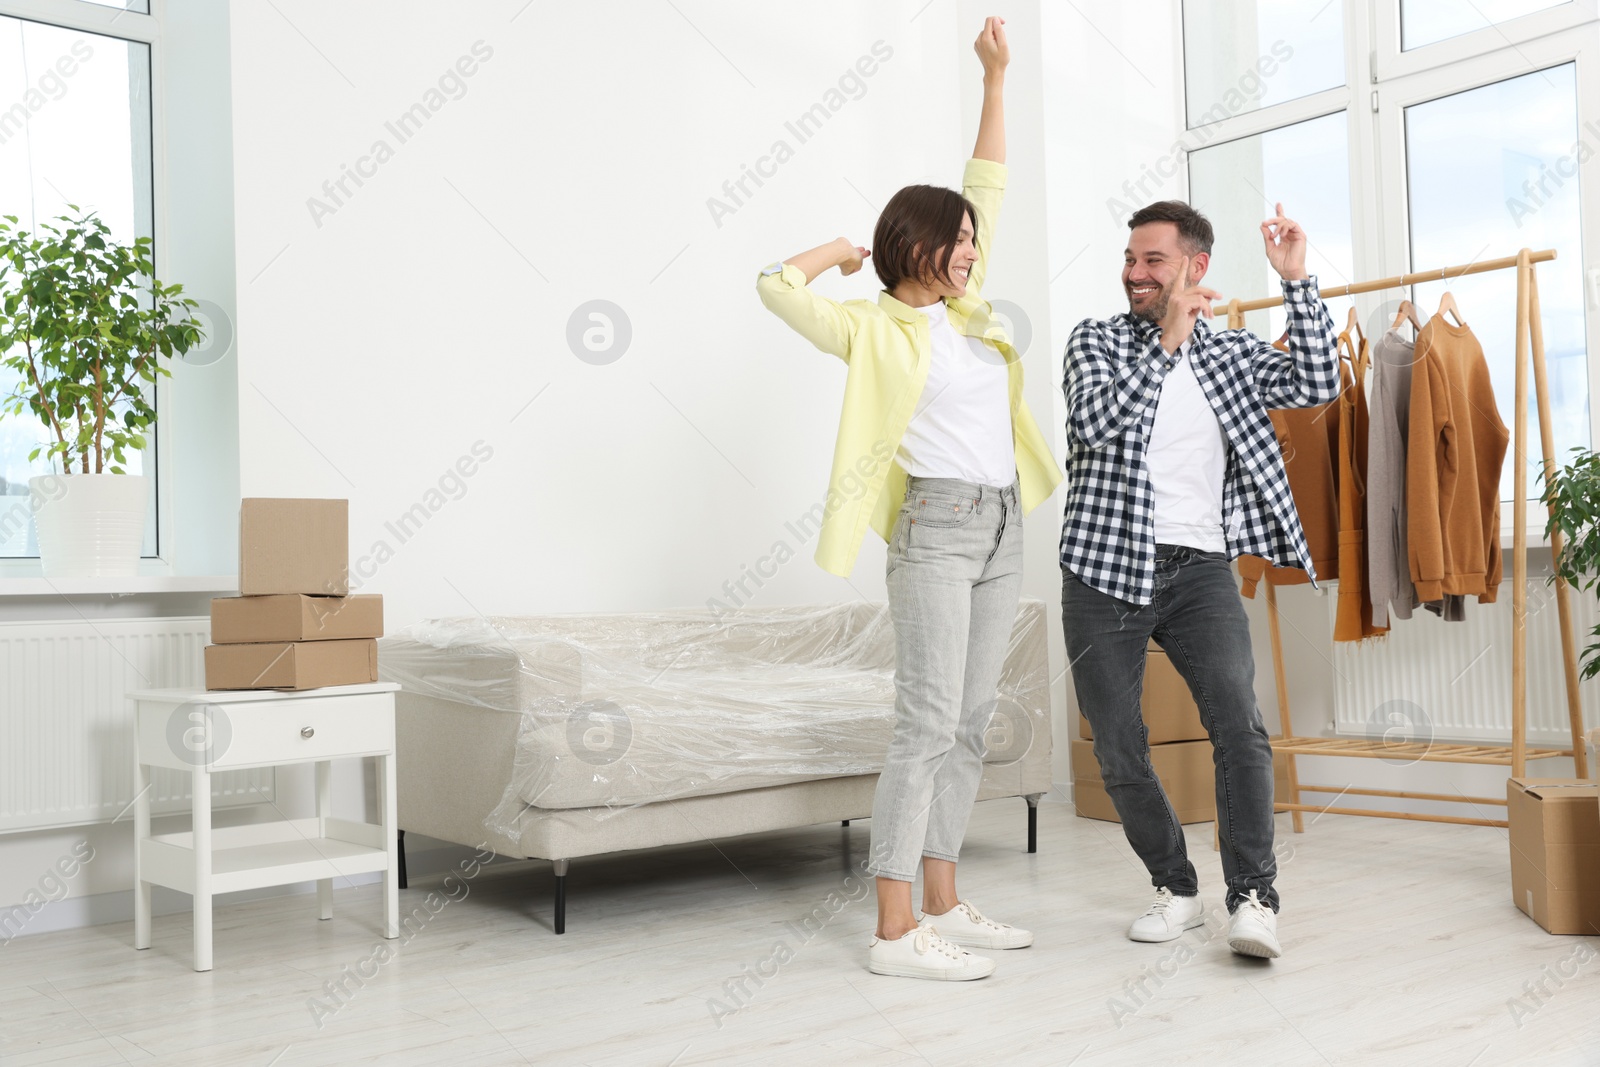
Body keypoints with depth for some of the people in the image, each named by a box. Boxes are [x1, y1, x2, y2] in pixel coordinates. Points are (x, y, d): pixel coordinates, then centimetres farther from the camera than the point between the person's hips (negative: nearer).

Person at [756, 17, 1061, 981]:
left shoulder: (968, 308, 16)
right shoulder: (877, 328, -3)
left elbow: (990, 187, 21)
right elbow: (777, 287, -17)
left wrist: (997, 78, 19)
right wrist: (836, 251, 2)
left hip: (1003, 526, 8)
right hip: (937, 528, -8)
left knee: (972, 721, 8)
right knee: (930, 722, -11)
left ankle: (943, 906, 15)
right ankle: (895, 933, -7)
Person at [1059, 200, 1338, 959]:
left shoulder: (1230, 353, 11)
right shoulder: (1096, 340, 6)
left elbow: (1317, 385, -5)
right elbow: (1095, 424, -13)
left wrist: (1297, 281, -9)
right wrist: (1167, 342, -17)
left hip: (1199, 568, 1)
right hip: (1107, 569, 0)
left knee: (1239, 724, -18)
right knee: (1118, 750, 3)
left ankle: (1252, 896, -9)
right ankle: (1175, 888, 21)